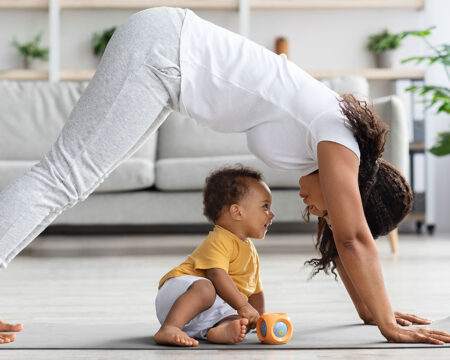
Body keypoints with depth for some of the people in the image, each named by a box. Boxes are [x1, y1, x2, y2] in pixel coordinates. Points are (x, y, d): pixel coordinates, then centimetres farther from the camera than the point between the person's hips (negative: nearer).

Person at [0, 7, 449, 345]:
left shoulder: (335, 134, 12)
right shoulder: (339, 143, -13)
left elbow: (345, 239, 19)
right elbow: (355, 239, -14)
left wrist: (372, 310, 22)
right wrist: (389, 326, -9)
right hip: (160, 48, -9)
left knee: (67, 180, 9)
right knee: (63, 176, -13)